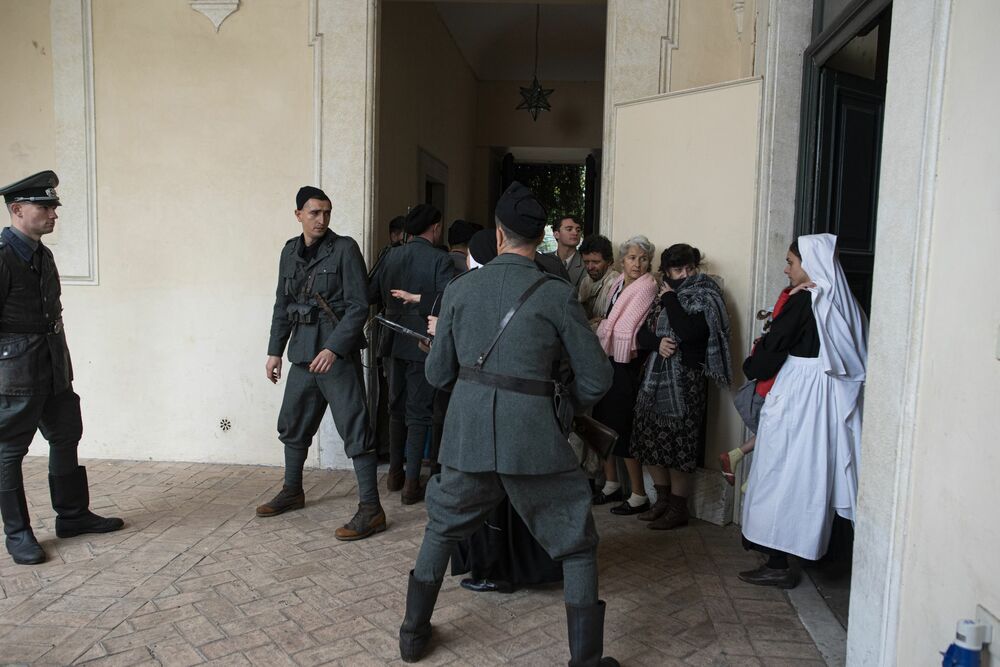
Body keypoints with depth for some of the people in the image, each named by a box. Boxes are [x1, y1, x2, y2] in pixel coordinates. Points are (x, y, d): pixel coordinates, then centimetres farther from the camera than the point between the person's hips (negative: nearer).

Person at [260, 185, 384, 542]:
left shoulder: (344, 249, -6)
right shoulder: (290, 252, 12)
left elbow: (358, 306, -11)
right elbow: (282, 305, 18)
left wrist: (333, 348, -20)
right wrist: (275, 350, 14)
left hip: (338, 352, -7)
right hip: (302, 352, 7)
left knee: (354, 427, -7)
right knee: (293, 423, 17)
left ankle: (370, 509, -1)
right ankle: (292, 491, 36)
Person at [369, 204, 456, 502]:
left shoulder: (391, 256, 3)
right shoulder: (439, 260, -12)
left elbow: (371, 293, 7)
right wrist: (419, 300, -11)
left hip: (396, 343, 5)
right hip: (424, 344, -5)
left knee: (397, 408, 19)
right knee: (419, 413, 2)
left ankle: (395, 472, 29)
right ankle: (411, 483, 4)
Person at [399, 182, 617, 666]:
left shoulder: (460, 287, 3)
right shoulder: (557, 294, -5)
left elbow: (438, 373, 8)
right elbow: (596, 378, -1)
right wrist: (567, 407, 19)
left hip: (467, 435, 3)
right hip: (533, 437, -3)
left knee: (441, 529, 27)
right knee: (577, 545, 15)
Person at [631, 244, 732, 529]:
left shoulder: (704, 298, -5)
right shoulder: (664, 297, 14)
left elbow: (688, 332, -22)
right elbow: (642, 334, 10)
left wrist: (670, 299, -12)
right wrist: (658, 342, -12)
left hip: (686, 380, -6)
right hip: (656, 378, 7)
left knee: (679, 445, -2)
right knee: (652, 441, 10)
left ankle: (678, 509, 12)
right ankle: (663, 500, 26)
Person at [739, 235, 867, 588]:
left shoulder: (801, 302, -14)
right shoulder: (844, 301, 7)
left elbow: (771, 349, -12)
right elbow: (861, 354, 10)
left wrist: (750, 368, 7)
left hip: (797, 398, -7)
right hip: (835, 399, 8)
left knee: (782, 473, 1)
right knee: (818, 472, 18)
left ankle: (778, 564, 7)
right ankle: (815, 545, 30)